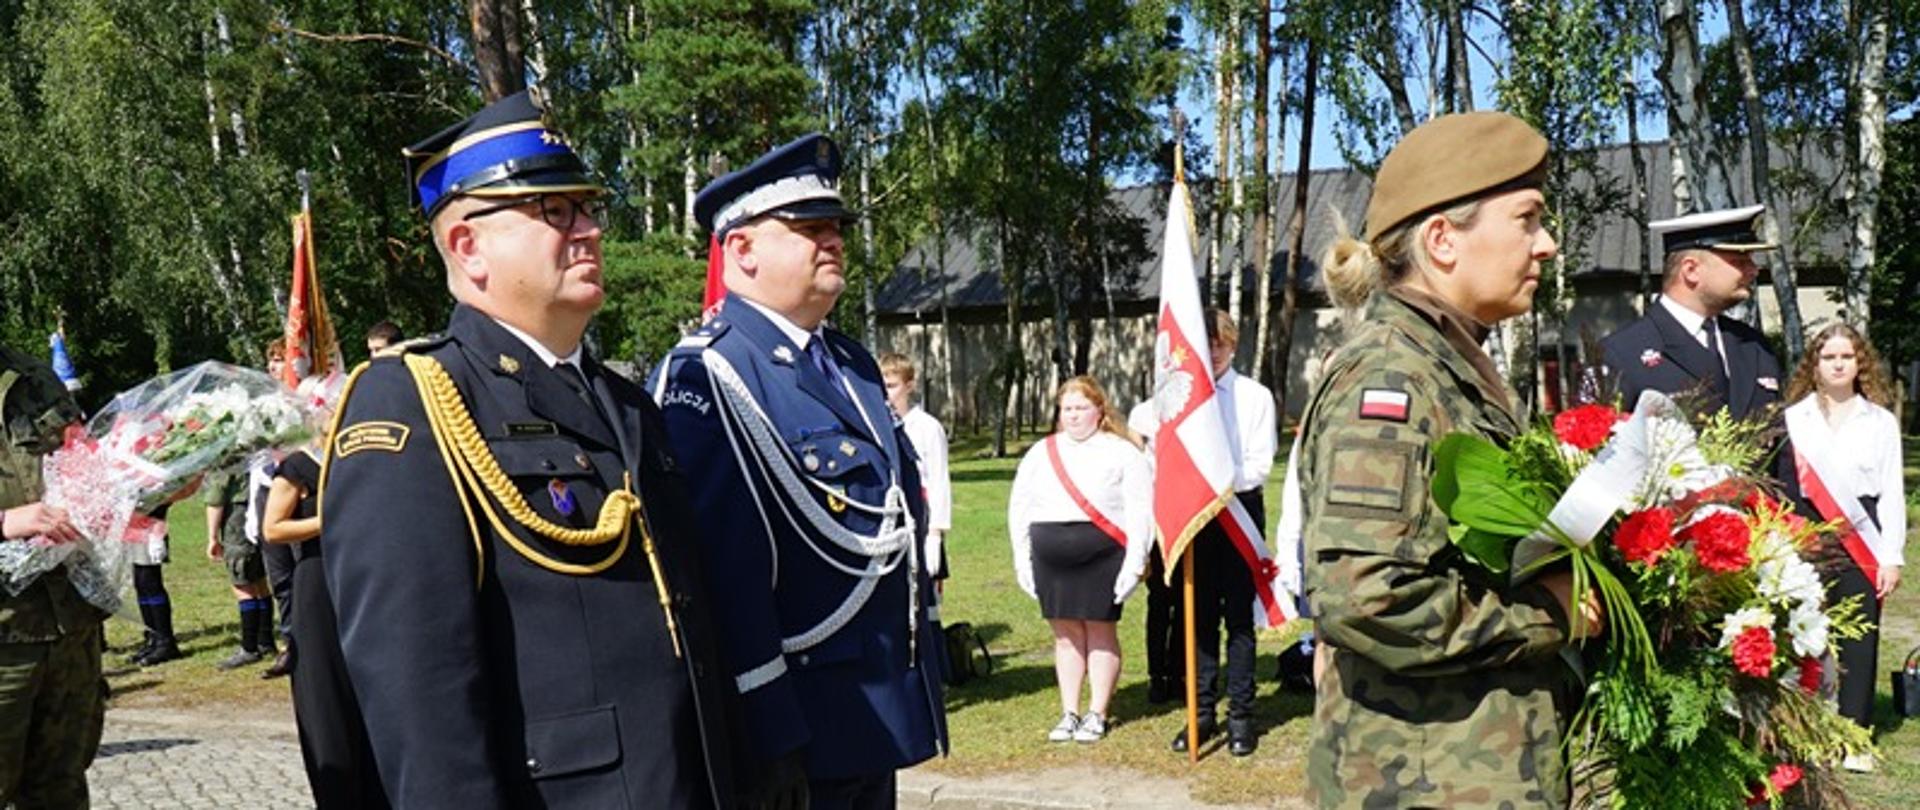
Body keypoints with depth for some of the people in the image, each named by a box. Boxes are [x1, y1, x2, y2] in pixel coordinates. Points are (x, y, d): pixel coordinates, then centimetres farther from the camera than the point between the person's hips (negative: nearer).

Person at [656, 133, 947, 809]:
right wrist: (768, 732, -23)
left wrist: (927, 672, 18)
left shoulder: (853, 364, 12)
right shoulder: (705, 377, -16)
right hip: (797, 727, -8)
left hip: (881, 703, 9)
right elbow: (722, 563, -22)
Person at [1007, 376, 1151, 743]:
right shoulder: (1040, 453, 11)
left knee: (1101, 633, 4)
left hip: (1102, 558, -3)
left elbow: (1140, 510, -4)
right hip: (1052, 560, 3)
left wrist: (1134, 562, -10)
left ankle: (1097, 714, 14)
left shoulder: (1122, 453, 0)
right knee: (1065, 634, 9)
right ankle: (1069, 713, 18)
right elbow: (1019, 508, 13)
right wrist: (1022, 560, 8)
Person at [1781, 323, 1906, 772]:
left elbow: (1892, 492, 7)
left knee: (1859, 635, 2)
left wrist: (1892, 556, 0)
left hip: (1862, 536, 1)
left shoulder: (1881, 422, 9)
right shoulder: (1793, 418, 5)